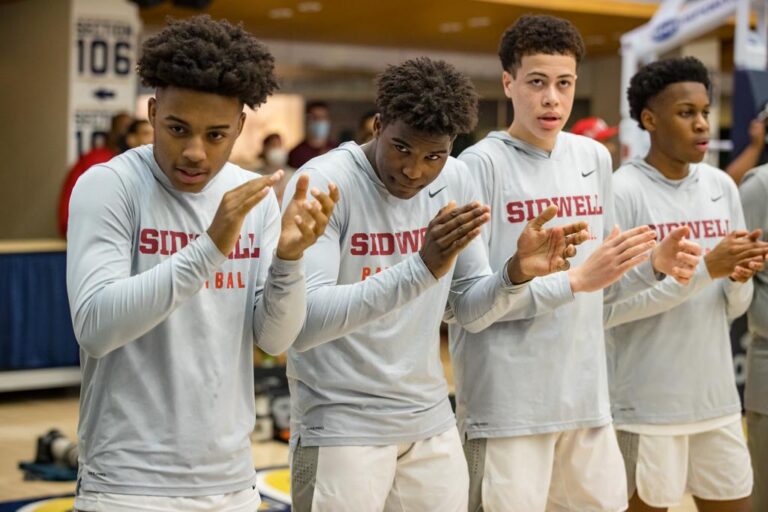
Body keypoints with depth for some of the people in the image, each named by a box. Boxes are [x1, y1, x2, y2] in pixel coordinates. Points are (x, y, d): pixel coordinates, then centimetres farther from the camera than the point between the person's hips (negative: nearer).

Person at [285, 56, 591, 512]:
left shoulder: (456, 181, 0)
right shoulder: (324, 182, -16)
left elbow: (471, 311, 6)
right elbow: (300, 323, -26)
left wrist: (517, 273, -15)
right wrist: (421, 266, -35)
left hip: (431, 424, 5)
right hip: (340, 428, -5)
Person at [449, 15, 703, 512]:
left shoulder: (595, 159, 11)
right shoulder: (480, 165, -9)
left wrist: (656, 264, -2)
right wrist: (575, 280, -20)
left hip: (588, 400, 6)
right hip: (506, 408, -6)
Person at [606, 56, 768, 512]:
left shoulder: (723, 187, 8)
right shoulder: (623, 192, -11)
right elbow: (608, 307, -17)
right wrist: (706, 268, -20)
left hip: (718, 400, 6)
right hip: (647, 406, -6)